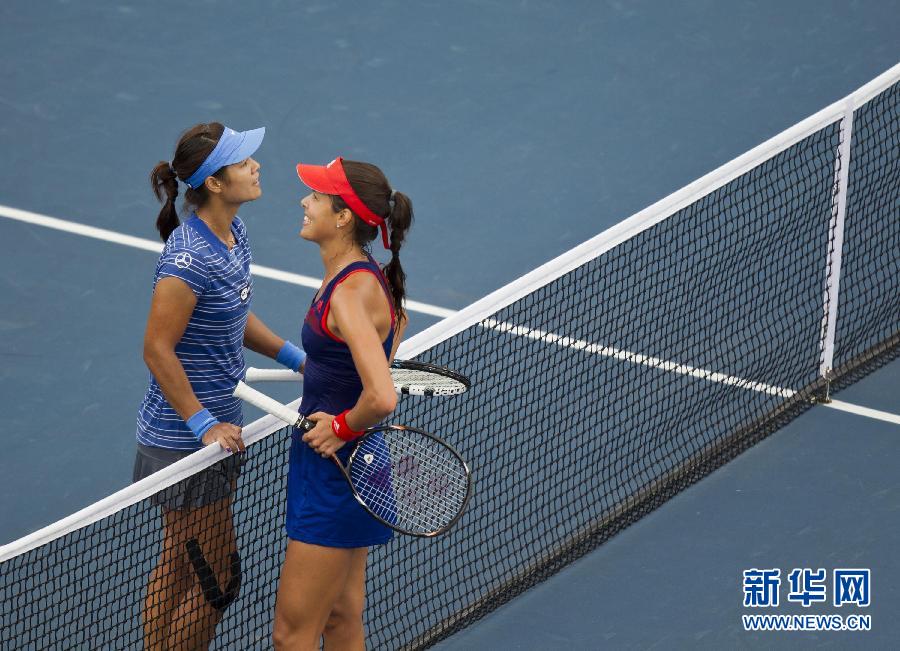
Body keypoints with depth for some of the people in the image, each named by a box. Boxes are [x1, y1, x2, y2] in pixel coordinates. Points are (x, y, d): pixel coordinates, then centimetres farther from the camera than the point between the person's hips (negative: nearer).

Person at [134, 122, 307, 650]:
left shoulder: (234, 232, 3)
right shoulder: (189, 258, -26)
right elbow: (158, 350, -24)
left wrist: (294, 356, 11)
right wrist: (204, 426, -23)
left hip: (214, 422, 10)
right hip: (183, 441, -10)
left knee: (178, 564, 20)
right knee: (216, 579, 0)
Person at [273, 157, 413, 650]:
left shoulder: (351, 294, -26)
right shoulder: (368, 277, 3)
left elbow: (382, 398, -36)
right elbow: (396, 319, 26)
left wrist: (343, 428, -17)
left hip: (338, 470, -10)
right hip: (344, 465, 10)